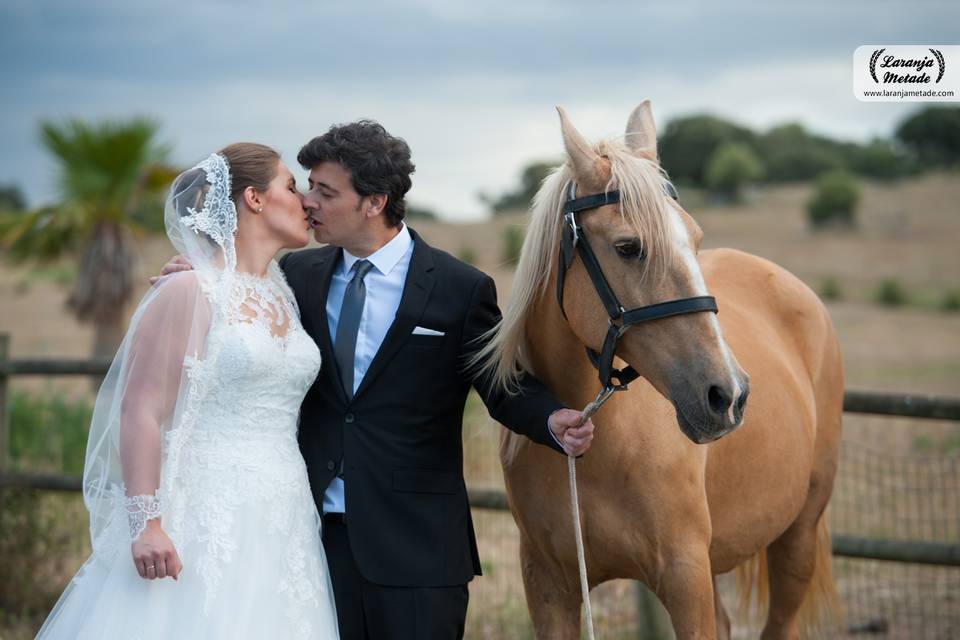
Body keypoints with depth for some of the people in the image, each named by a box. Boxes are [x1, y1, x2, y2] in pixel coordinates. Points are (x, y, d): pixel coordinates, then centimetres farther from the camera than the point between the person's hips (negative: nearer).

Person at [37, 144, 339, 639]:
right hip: (208, 520, -7)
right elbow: (140, 412, -12)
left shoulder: (284, 296, 15)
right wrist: (145, 523, -19)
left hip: (280, 528, 7)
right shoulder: (189, 295, -7)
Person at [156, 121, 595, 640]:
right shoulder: (298, 275, 8)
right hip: (317, 533, 4)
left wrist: (554, 423, -21)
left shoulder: (460, 289, -4)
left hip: (413, 541, -4)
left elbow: (506, 390, 1)